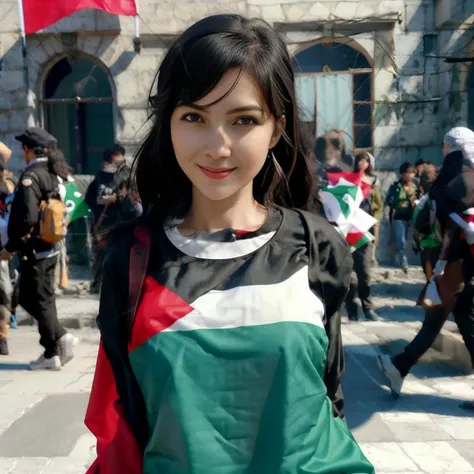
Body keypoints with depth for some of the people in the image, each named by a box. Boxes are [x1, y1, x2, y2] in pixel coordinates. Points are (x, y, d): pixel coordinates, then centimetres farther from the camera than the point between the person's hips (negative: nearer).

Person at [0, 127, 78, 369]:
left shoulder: (30, 177, -16)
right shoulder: (53, 174, 9)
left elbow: (27, 218, -24)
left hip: (34, 251, -8)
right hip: (49, 248, 8)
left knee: (37, 301, 2)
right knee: (41, 299, 19)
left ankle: (52, 354, 10)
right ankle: (60, 338, 16)